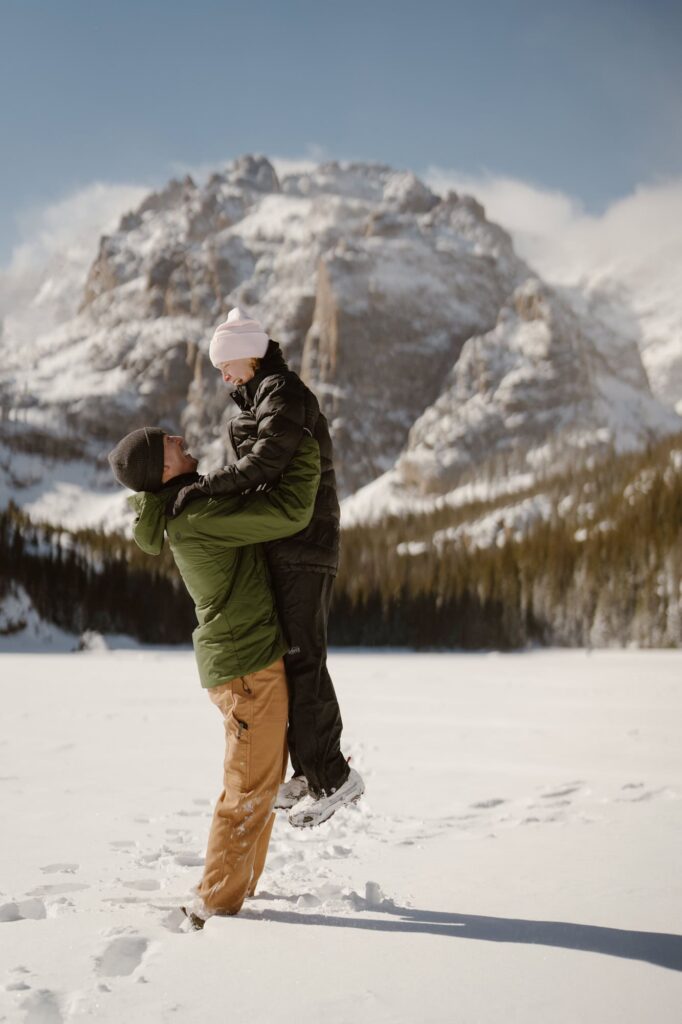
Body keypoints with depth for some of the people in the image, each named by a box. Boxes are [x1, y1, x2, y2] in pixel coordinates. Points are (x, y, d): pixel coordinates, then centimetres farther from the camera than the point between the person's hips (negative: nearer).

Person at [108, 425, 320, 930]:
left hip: (254, 655, 10)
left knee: (264, 779, 19)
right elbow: (290, 513, -22)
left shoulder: (190, 504, 10)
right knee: (250, 788, -4)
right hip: (246, 664, -10)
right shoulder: (197, 514, -21)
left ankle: (238, 884, 30)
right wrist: (306, 453, -10)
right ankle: (215, 903, 5)